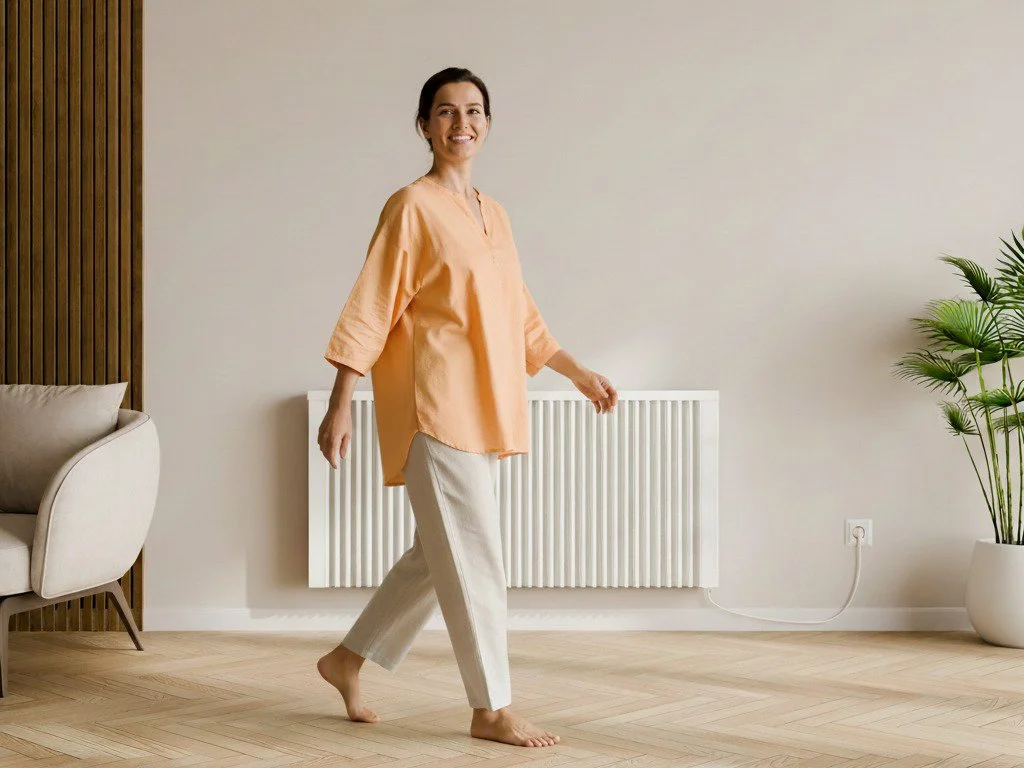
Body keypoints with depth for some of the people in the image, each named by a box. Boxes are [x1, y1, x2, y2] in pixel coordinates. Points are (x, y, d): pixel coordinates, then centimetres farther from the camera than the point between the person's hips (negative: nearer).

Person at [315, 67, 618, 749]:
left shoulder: (494, 214, 16)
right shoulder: (412, 207, -6)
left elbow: (520, 316, 23)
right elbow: (370, 310, -10)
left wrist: (580, 373, 22)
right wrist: (340, 406, -14)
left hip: (482, 407, 8)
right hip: (433, 404, -8)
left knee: (441, 554, 14)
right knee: (473, 556, -5)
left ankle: (347, 660, 29)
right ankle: (492, 710, 6)